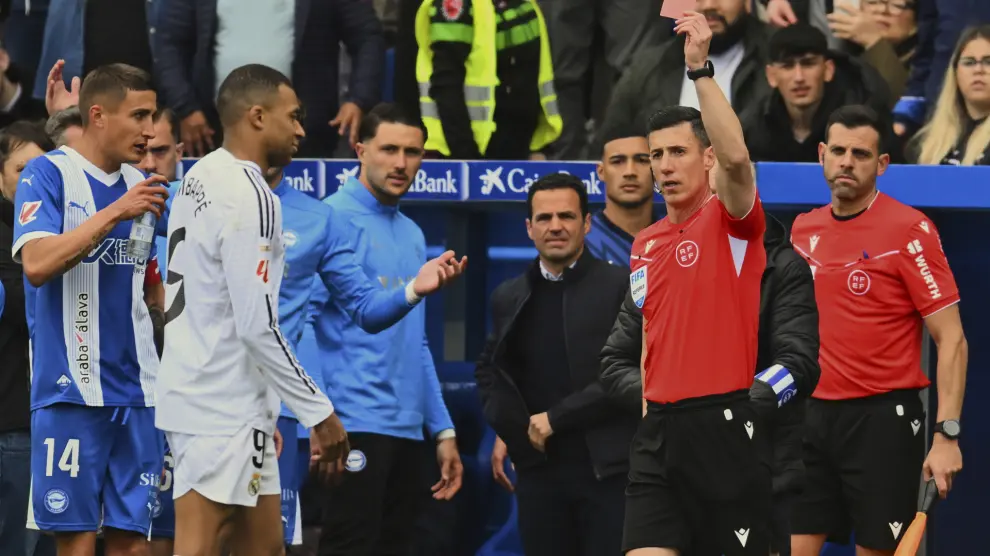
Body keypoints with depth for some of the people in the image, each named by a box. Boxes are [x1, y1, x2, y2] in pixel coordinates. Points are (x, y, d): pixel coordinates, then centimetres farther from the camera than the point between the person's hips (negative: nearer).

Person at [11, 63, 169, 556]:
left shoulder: (139, 186, 13)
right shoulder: (48, 174, -5)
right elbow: (37, 265, -19)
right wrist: (116, 212, -21)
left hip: (136, 392, 6)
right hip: (71, 389, -6)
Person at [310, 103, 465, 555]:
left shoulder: (411, 234, 17)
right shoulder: (335, 219, -6)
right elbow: (300, 318, -13)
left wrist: (442, 430, 18)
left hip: (406, 429, 8)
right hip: (356, 427, -8)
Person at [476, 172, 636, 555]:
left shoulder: (622, 287, -2)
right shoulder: (510, 297, 13)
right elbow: (488, 368, 27)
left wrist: (557, 417, -12)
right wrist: (507, 424, 8)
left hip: (608, 468, -4)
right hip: (539, 469, 4)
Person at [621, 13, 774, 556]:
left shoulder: (731, 220, -4)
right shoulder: (644, 244, 16)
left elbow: (735, 156, -26)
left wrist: (700, 70, -31)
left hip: (725, 424, -6)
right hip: (660, 429, 6)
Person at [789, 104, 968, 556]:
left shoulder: (910, 230, -8)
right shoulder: (804, 230, 10)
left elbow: (951, 339, -10)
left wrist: (947, 433, -19)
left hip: (882, 418, -5)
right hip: (813, 416, 5)